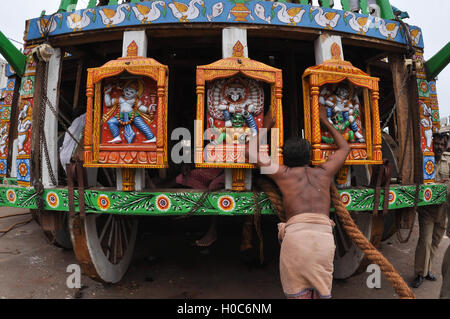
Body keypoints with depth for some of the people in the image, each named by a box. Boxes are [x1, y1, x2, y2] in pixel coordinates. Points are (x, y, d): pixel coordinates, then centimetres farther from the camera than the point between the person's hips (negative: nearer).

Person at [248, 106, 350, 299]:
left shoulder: (282, 173, 19)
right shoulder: (324, 172, 25)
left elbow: (252, 153, 31)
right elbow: (345, 148, 44)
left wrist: (266, 126, 39)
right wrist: (325, 121, 49)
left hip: (295, 234, -2)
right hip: (324, 235, 3)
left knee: (298, 294, 3)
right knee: (321, 293, 12)